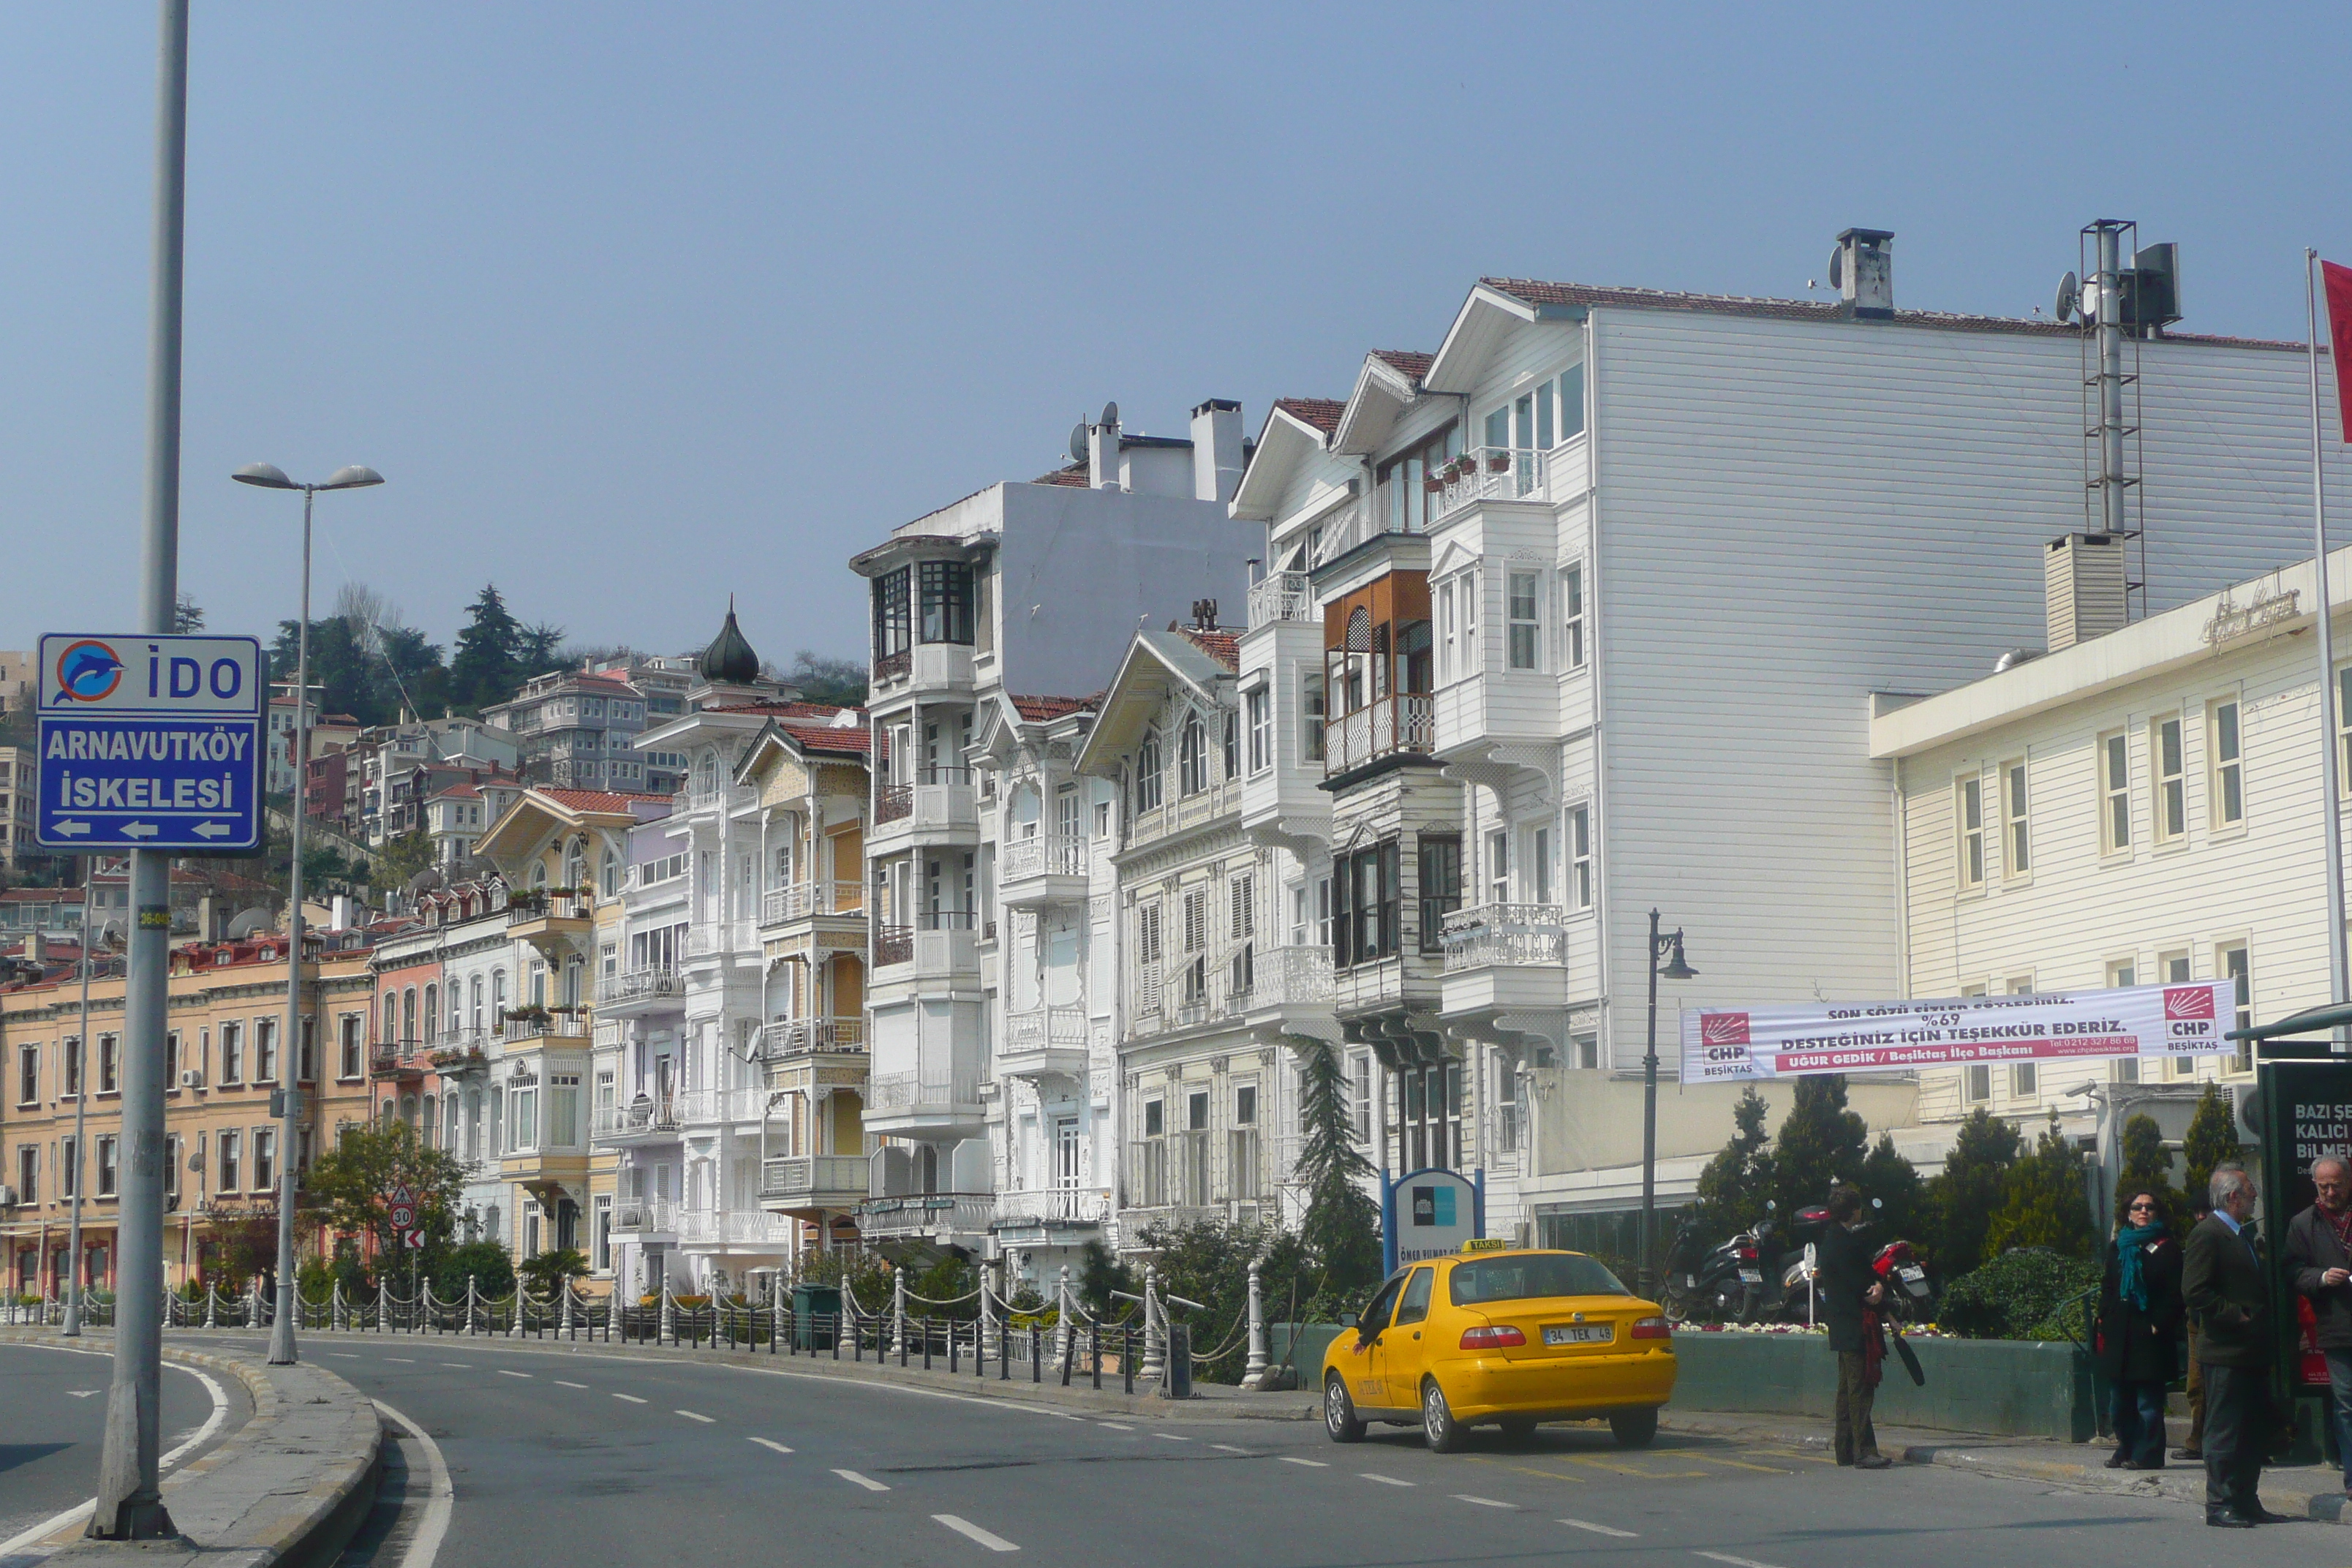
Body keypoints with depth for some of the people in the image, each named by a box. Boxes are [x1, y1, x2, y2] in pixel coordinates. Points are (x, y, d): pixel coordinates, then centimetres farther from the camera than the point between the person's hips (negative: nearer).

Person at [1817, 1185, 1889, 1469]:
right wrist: (1876, 1290, 1)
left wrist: (1878, 1285, -6)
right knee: (1860, 1389, -12)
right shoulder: (1844, 1243, -16)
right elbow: (1860, 1285, -18)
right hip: (1854, 1325, -11)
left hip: (1842, 1326, 11)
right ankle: (1864, 1452, -14)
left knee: (1848, 1389, 14)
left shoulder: (1832, 1240, 16)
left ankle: (1846, 1451, 18)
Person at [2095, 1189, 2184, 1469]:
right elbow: (2107, 1289, 17)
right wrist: (2104, 1319, 5)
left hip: (2149, 1336, -5)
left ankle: (2147, 1454, -2)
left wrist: (2159, 1324, -12)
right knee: (2122, 1401, 8)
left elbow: (2175, 1295, -3)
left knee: (2148, 1401, -6)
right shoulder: (2117, 1248, 16)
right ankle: (2126, 1451, 18)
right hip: (2120, 1336, 5)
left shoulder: (2167, 1249, 1)